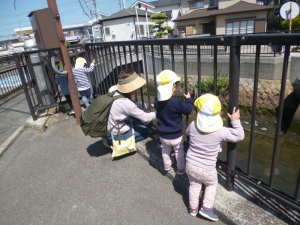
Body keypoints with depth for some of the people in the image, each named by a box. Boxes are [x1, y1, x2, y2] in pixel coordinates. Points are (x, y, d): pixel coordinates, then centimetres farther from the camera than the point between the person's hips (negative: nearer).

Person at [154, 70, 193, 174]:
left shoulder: (157, 101, -12)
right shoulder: (176, 102, -29)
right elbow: (188, 109, -18)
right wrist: (188, 99, -1)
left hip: (163, 135, 4)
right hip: (176, 136, -4)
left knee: (165, 149, 29)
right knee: (179, 151, 20)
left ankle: (167, 164, 48)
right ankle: (181, 168, 37)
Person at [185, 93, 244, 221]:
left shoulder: (193, 125, -15)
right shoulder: (221, 131, -23)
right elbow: (239, 136, -7)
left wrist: (198, 119, 17)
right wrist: (235, 121, -1)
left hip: (190, 165, 3)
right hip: (207, 169, -3)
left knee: (194, 185, 26)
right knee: (212, 184, 28)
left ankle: (193, 208, 41)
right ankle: (206, 208, 23)